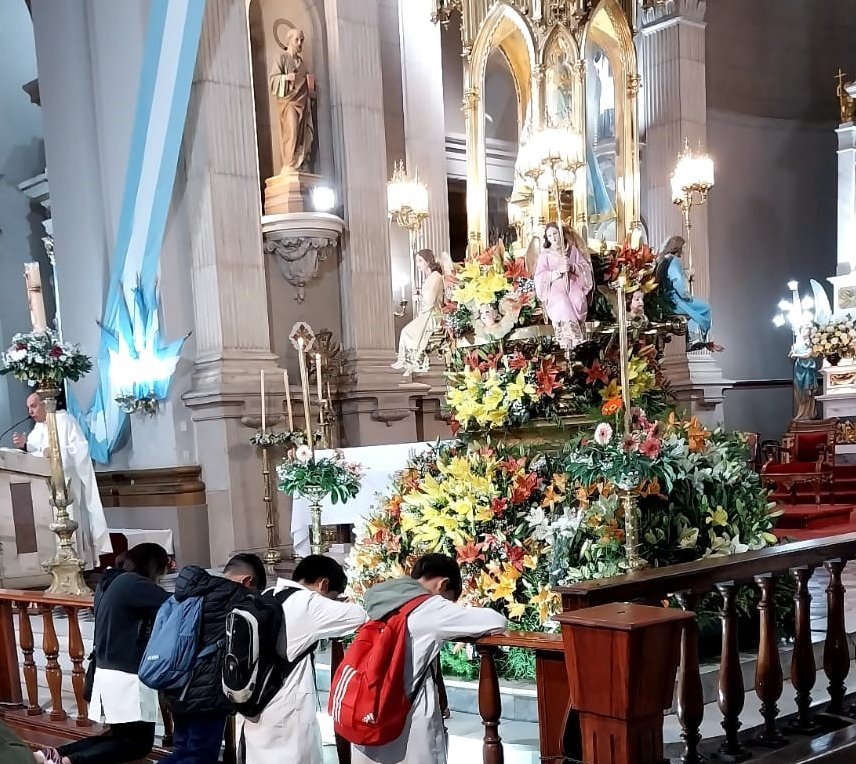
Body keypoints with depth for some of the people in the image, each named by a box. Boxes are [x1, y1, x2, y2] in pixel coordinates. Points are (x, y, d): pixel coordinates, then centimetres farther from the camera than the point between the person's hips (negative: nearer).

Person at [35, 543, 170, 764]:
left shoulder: (109, 582, 11)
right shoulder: (133, 583, -16)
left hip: (107, 671, 9)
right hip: (127, 676, -9)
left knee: (122, 735, 20)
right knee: (140, 741, 3)